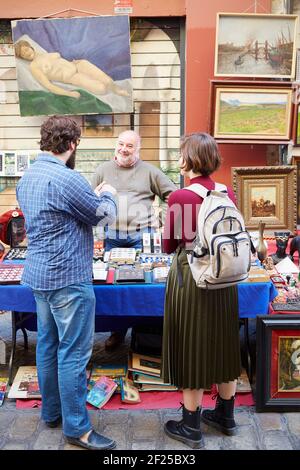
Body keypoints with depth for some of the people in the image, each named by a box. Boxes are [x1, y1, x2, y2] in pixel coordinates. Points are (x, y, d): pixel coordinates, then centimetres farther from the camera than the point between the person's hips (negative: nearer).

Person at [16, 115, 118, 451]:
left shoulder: (27, 177, 9)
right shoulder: (66, 179, -20)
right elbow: (107, 215, -9)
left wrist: (92, 196, 18)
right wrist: (107, 193, 11)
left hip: (38, 275, 9)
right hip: (68, 278, -9)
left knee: (47, 344, 17)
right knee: (73, 353, 0)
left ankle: (51, 411, 32)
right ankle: (77, 428, 12)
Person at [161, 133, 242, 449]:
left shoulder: (179, 198, -16)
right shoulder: (228, 194, -1)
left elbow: (168, 245, -6)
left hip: (190, 278, -5)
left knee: (191, 349, 9)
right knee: (222, 345, 19)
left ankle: (191, 428, 24)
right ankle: (225, 416, 37)